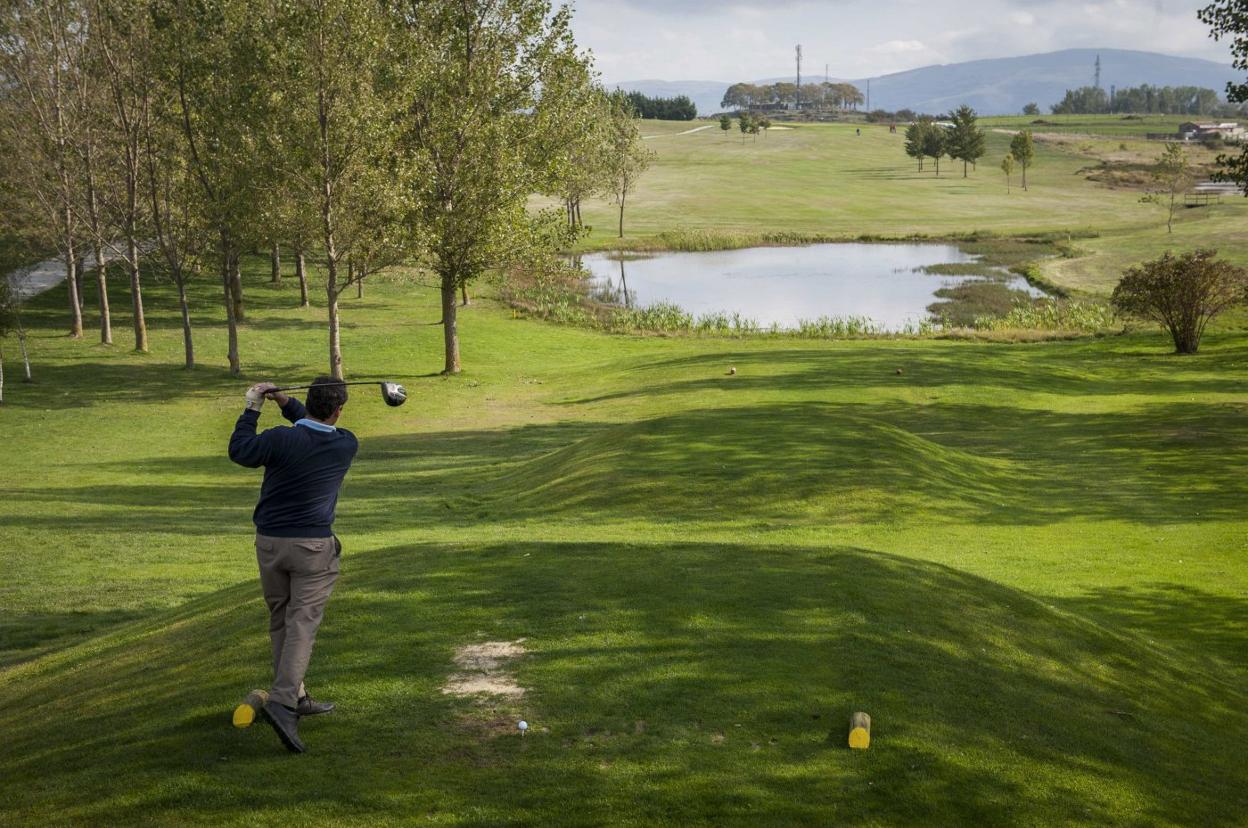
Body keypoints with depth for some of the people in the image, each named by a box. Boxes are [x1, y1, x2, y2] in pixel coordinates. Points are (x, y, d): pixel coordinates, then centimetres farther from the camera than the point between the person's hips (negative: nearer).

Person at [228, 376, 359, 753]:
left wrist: (252, 409, 12)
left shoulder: (281, 439, -11)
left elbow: (239, 451, 4)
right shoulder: (346, 446, -3)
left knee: (281, 622, 15)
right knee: (302, 624, -5)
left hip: (269, 543, 2)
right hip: (313, 546, -2)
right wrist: (287, 403, 16)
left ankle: (296, 697, 23)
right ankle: (282, 701, -21)